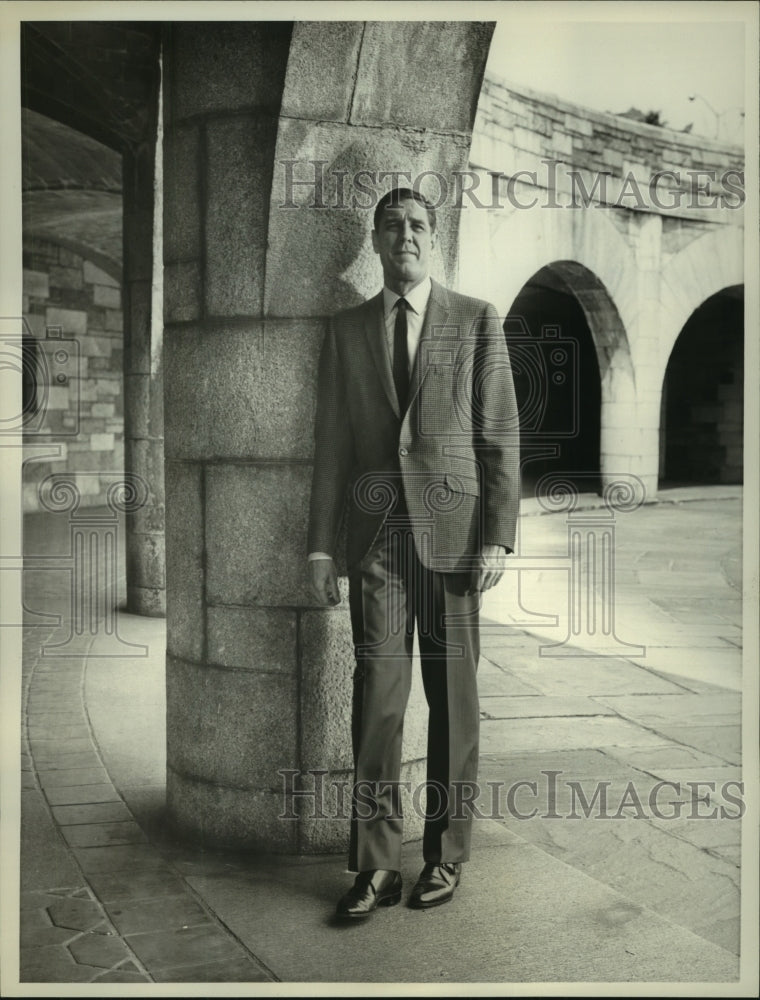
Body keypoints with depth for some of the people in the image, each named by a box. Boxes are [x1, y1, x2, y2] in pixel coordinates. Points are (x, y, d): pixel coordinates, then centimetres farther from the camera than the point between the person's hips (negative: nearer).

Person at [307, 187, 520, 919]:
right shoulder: (347, 331, 12)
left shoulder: (477, 322, 6)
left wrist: (498, 535, -7)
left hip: (451, 527, -1)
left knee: (452, 693, 5)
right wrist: (319, 544, 4)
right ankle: (376, 865, 7)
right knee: (377, 692, -2)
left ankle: (445, 855, 17)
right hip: (376, 531, 1)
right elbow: (332, 442, 10)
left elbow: (501, 434, 2)